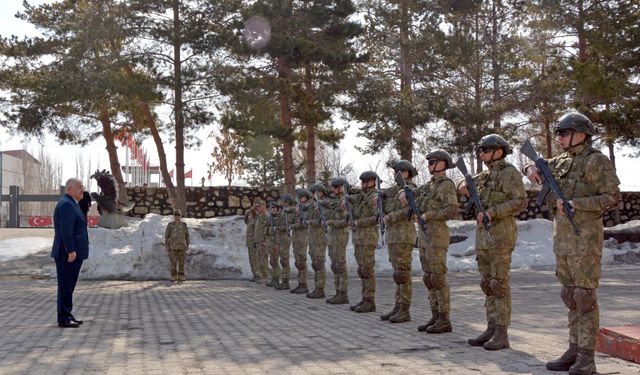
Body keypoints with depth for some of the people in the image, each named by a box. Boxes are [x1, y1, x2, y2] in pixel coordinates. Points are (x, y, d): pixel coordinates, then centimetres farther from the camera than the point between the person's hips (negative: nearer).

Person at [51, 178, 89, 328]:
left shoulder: (71, 204, 19)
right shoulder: (66, 204, -15)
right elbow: (65, 230, -22)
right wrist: (71, 251, -24)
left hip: (74, 253, 10)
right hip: (68, 254, -10)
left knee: (69, 286, 14)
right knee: (65, 286, -5)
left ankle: (67, 315, 21)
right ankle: (63, 318, 0)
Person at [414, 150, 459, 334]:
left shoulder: (447, 185, -9)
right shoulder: (429, 186, 18)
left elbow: (452, 210, -20)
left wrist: (428, 215, -19)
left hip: (437, 235, -9)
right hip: (424, 235, 9)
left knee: (438, 278, -8)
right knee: (429, 278, 8)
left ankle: (444, 320, -2)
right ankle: (435, 317, 13)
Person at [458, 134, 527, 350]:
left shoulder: (509, 174, -9)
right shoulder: (486, 175, 17)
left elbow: (521, 201, -19)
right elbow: (465, 184, 31)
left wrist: (492, 212, -24)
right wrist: (464, 186, 7)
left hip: (500, 235, -9)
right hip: (483, 236, 9)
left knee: (499, 284, -7)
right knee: (487, 284, 9)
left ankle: (502, 334, -2)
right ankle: (491, 330, 16)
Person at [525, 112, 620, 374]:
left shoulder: (597, 161, -7)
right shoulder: (561, 162, 14)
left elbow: (612, 197, -12)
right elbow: (536, 168, 29)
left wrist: (575, 203, -20)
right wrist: (531, 169, 4)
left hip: (585, 237, -8)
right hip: (562, 237, 8)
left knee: (585, 295, -5)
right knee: (570, 295, 11)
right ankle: (574, 352, 18)